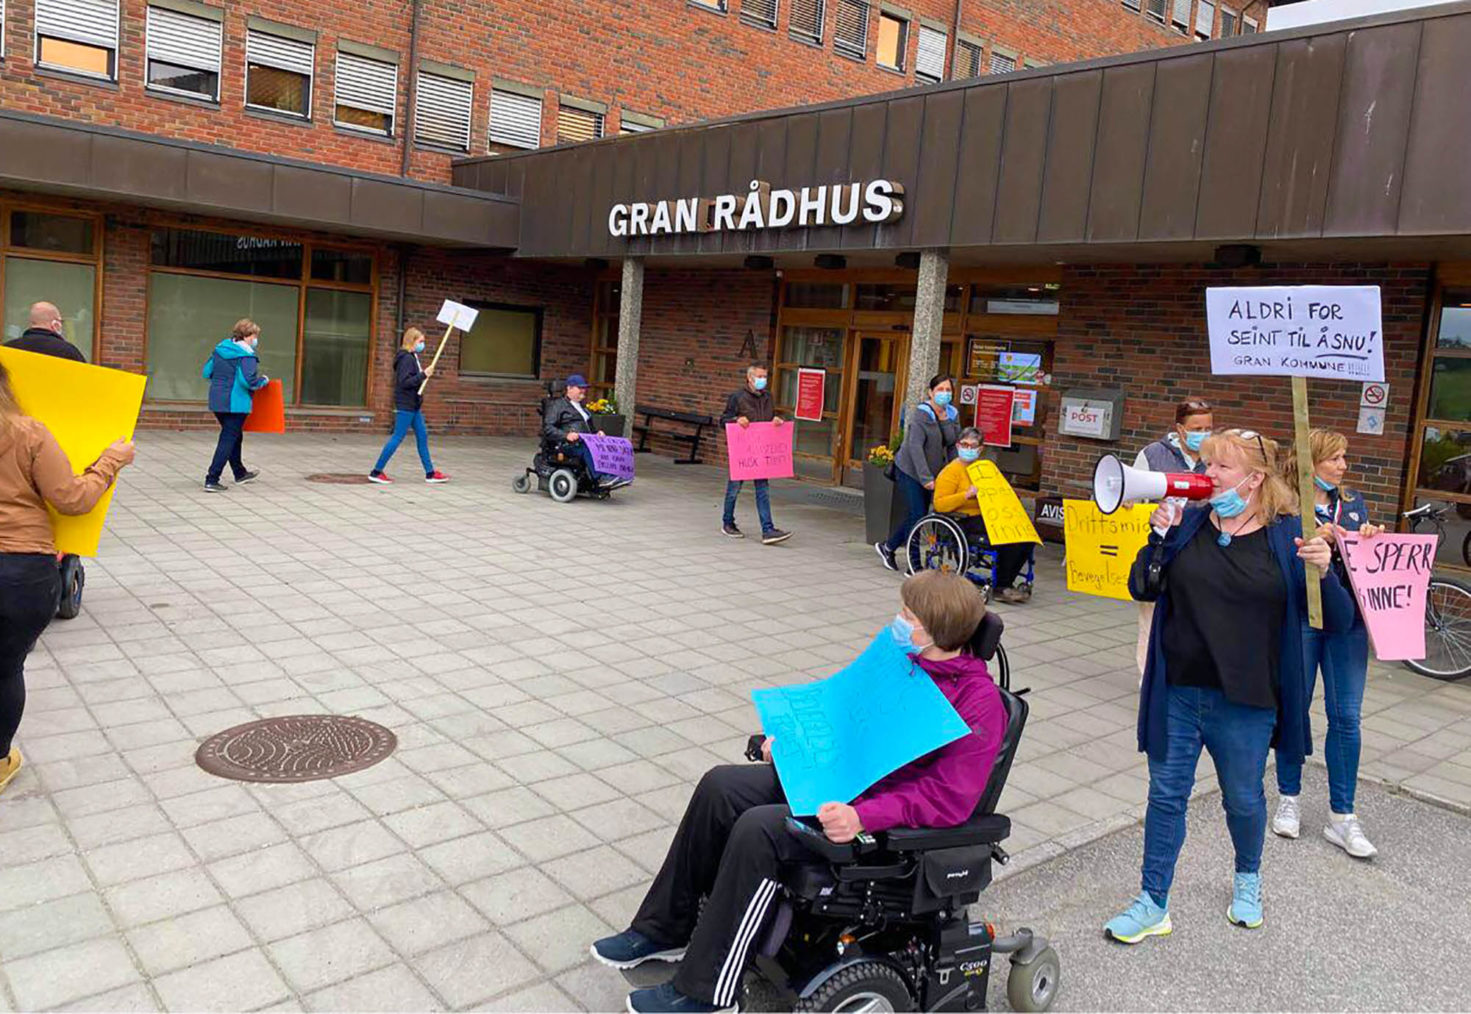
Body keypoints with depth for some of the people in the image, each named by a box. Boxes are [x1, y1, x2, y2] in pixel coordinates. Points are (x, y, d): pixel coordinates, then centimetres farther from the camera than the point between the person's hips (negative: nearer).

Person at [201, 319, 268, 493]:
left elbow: (207, 372, 11)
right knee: (228, 440, -2)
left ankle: (240, 473, 38)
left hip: (217, 400, 8)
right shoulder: (246, 356, -15)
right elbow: (249, 381, -23)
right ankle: (211, 480, -6)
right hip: (236, 404, -8)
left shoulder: (220, 349, 8)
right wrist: (264, 380, -5)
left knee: (235, 436, 23)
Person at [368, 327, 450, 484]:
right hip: (405, 405, -10)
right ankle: (376, 472, 1)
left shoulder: (413, 357, 14)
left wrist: (425, 373, 6)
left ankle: (430, 473, 16)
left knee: (422, 436, 11)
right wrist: (423, 375, -24)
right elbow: (404, 382, -23)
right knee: (397, 437, -6)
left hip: (413, 405, 10)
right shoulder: (406, 358, -16)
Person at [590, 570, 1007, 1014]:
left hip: (883, 811, -8)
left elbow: (950, 798, -23)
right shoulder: (901, 658, 6)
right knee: (721, 786, -4)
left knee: (758, 829, -26)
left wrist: (863, 817, -32)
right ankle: (666, 928, 11)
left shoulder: (979, 701, -17)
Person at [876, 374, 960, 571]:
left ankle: (887, 547, 31)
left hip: (930, 473, 7)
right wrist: (926, 477, -29)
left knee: (918, 516, 11)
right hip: (909, 471, -7)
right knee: (917, 515, -10)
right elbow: (914, 446, -25)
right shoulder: (921, 414, -16)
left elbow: (953, 443, 1)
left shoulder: (952, 414, 5)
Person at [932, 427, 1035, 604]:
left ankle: (1006, 584, -2)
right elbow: (939, 504, -14)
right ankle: (1001, 587, -9)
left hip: (985, 519, 8)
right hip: (964, 523, -8)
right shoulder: (952, 471, -4)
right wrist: (966, 495, -23)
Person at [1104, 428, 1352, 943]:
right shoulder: (1189, 524, -1)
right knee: (1166, 795, 10)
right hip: (1177, 693, 2)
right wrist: (1160, 536, -13)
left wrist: (1322, 573, -26)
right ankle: (1153, 904, 23)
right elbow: (1143, 589, -1)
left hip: (1245, 704, -1)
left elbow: (1337, 620, -8)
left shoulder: (1287, 536, -7)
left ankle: (1247, 879, 47)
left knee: (1243, 799, 18)